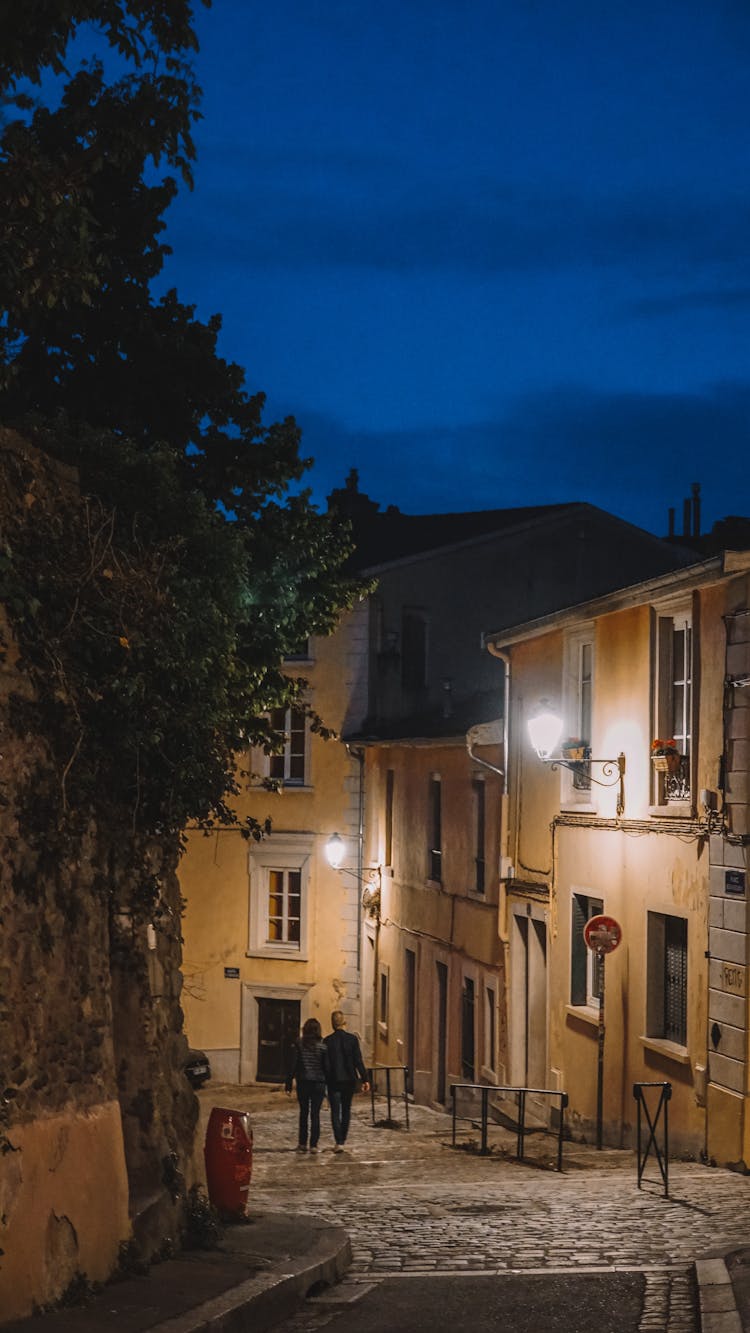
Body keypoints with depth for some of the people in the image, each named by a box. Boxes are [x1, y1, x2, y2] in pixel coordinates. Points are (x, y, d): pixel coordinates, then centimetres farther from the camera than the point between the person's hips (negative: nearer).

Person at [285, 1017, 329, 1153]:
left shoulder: (298, 1045, -4)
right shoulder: (323, 1047, -5)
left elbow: (293, 1066, -4)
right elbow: (327, 1067, -4)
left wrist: (288, 1085, 1)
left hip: (303, 1083, 1)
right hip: (319, 1083, -1)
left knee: (303, 1113, 13)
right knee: (315, 1114, 4)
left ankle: (302, 1143, 14)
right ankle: (313, 1145, 1)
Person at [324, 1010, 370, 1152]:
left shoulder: (328, 1041, -8)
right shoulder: (352, 1039, -5)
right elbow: (358, 1061, -5)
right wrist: (364, 1079, -1)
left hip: (333, 1080, -2)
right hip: (349, 1080, 2)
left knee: (335, 1112, 1)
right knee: (346, 1110, 16)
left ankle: (339, 1142, -10)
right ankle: (342, 1140, 22)